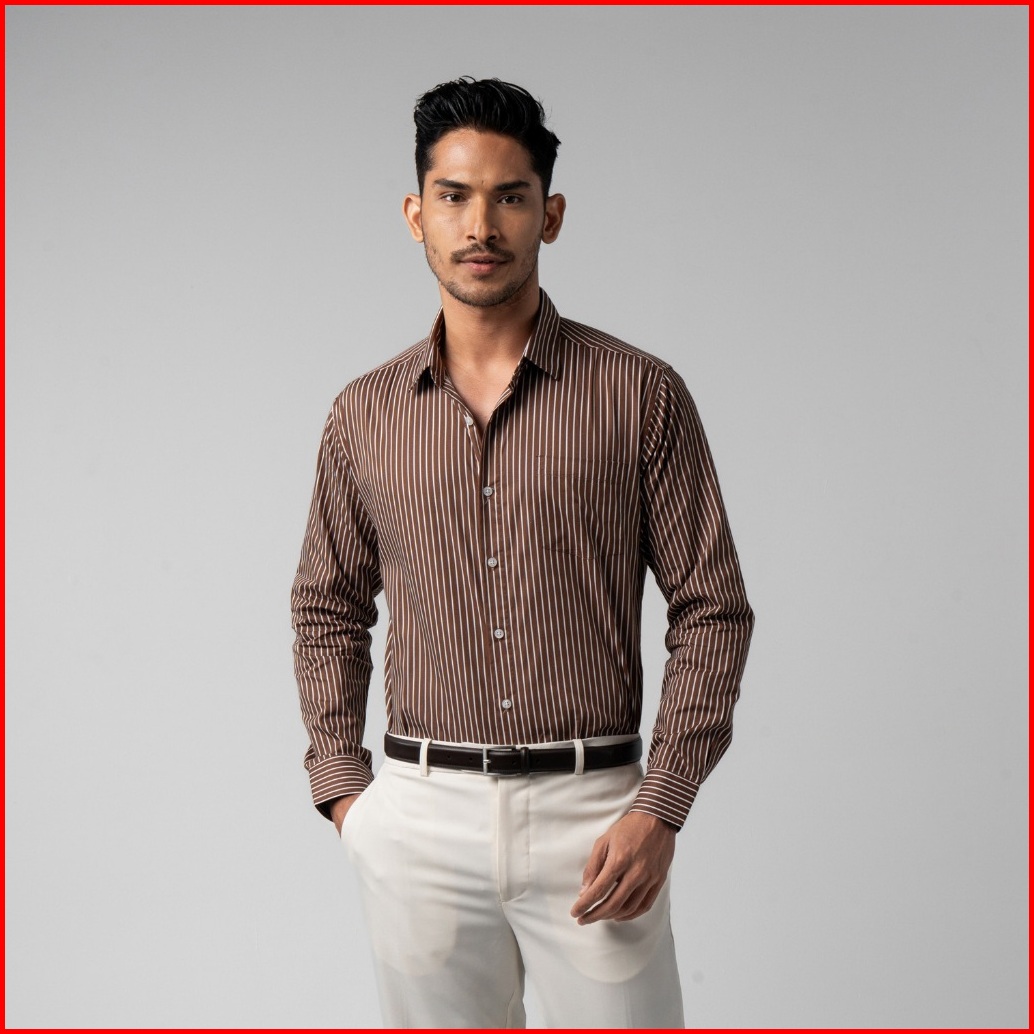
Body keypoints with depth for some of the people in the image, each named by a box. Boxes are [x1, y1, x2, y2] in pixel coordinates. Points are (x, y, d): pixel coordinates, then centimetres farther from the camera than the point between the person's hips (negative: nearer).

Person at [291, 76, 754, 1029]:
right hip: (419, 819, 2)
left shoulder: (641, 395, -1)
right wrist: (342, 786, 6)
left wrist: (660, 808, -9)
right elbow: (328, 610, 17)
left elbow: (712, 609, 0)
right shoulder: (366, 414, 7)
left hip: (591, 810, -2)